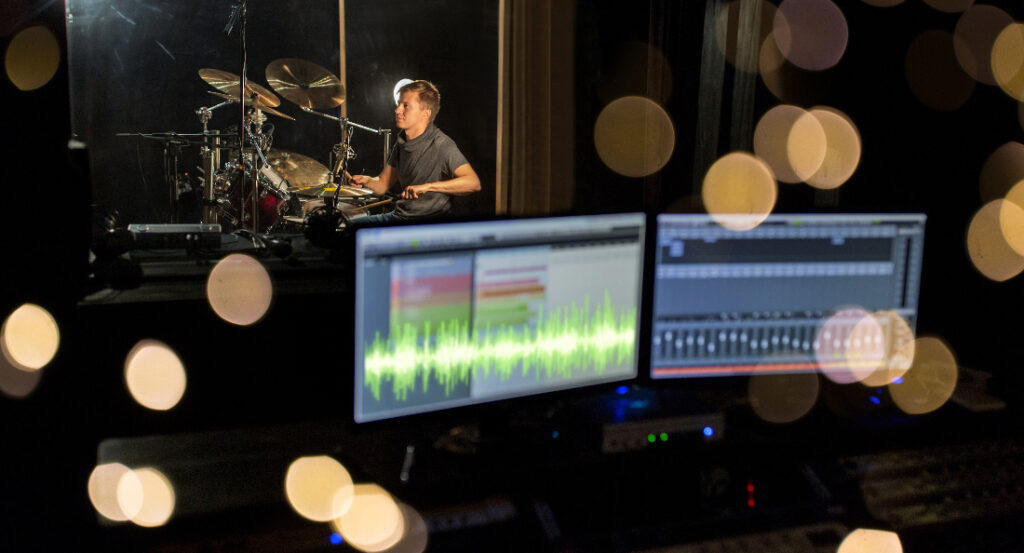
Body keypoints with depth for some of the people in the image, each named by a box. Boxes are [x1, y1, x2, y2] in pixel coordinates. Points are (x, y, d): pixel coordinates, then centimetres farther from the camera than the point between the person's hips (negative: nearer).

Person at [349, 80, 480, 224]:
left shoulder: (442, 145, -18)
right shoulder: (402, 142, 9)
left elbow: (473, 182, -29)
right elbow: (382, 185, 15)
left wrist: (427, 187, -36)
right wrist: (367, 180, -9)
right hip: (399, 215, 8)